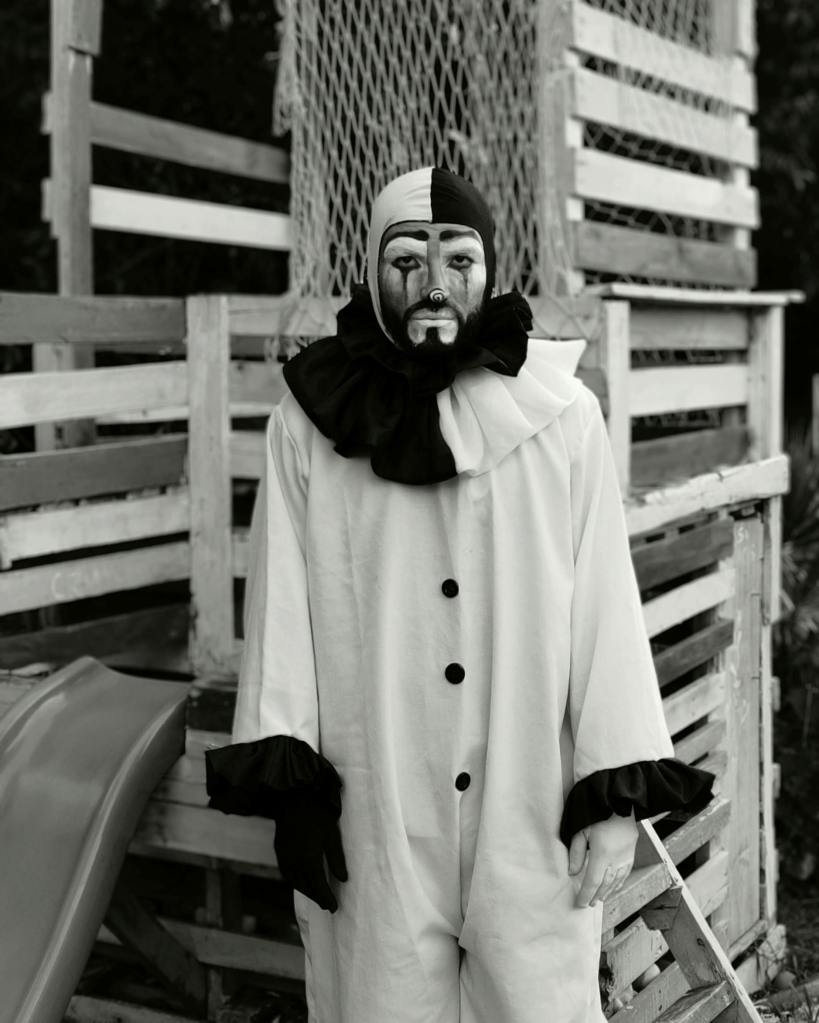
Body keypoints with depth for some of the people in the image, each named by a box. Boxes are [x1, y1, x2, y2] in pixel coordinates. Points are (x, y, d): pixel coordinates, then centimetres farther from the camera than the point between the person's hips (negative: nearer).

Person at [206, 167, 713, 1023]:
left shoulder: (561, 417, 0)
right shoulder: (308, 425, 1)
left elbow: (605, 608, -1)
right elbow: (283, 607, 0)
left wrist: (620, 798, -4)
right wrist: (287, 786, -7)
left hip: (534, 823, 0)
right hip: (374, 829, 0)